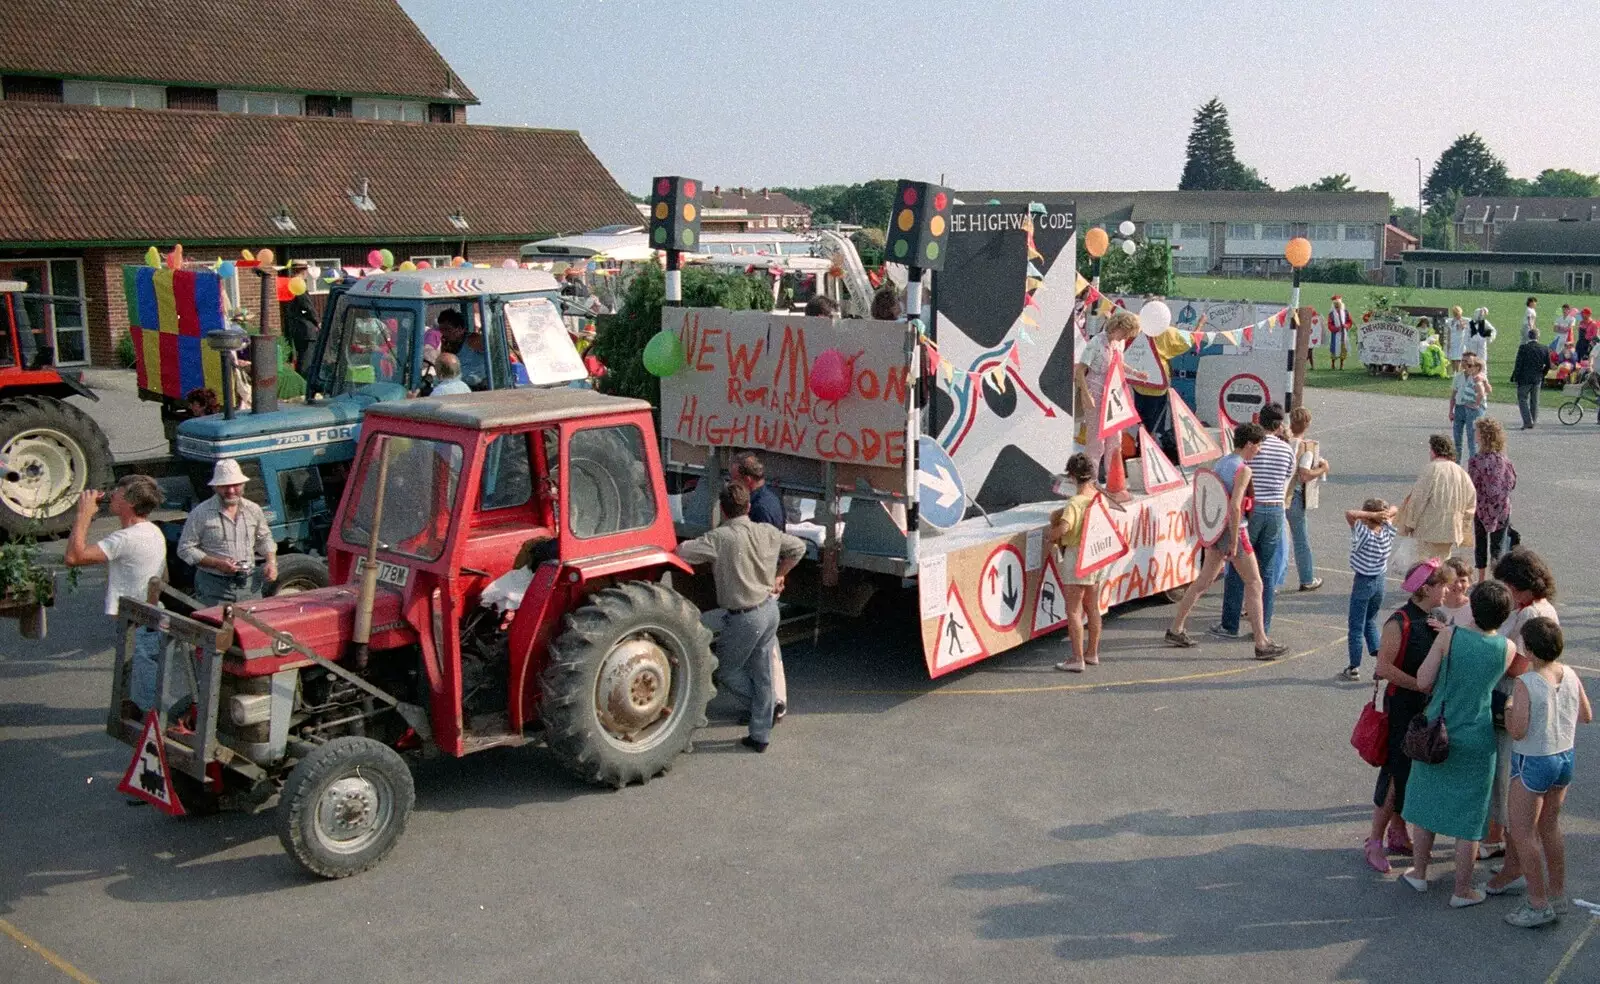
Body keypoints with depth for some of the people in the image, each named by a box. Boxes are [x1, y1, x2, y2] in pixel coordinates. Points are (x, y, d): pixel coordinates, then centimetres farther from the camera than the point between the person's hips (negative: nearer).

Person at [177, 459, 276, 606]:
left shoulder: (253, 510, 9)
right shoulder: (200, 514, -5)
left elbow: (264, 538, 23)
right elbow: (185, 549, -4)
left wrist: (271, 561, 3)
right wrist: (217, 563, -15)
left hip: (250, 586, 4)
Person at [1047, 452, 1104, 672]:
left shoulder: (1075, 502, -20)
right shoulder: (1100, 496, 3)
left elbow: (1062, 528, -33)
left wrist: (1052, 537, -13)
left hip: (1077, 556, -8)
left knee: (1073, 610, 0)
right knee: (1092, 608, 17)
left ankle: (1077, 659, 1)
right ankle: (1092, 653, 28)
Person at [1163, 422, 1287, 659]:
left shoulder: (1220, 464, 10)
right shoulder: (1243, 470, -15)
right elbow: (1235, 506, -24)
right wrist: (1234, 542, -19)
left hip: (1216, 529, 8)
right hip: (1233, 530, -8)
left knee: (1203, 581, 16)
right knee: (1254, 585, 1)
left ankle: (1175, 630, 20)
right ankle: (1262, 644, 4)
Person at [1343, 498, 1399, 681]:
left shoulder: (1364, 534, -21)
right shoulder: (1387, 532, -4)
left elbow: (1349, 513, -31)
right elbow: (1394, 510, 10)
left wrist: (1372, 515, -27)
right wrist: (1384, 514, -10)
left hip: (1363, 582, -6)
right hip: (1379, 581, 6)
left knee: (1356, 626, 4)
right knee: (1370, 621, 23)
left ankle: (1354, 668, 8)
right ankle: (1379, 655, 9)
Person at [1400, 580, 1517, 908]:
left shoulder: (1449, 636, -15)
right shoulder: (1508, 650, -10)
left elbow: (1423, 681, -11)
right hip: (1476, 742, 0)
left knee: (1425, 803, 19)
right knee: (1469, 817, 10)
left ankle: (1419, 872, 32)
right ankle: (1462, 891, 20)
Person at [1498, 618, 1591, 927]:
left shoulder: (1526, 683, -23)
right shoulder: (1571, 676, -3)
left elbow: (1517, 731, -23)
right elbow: (1586, 716, 9)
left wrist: (1507, 707, -6)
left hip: (1533, 762, -7)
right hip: (1565, 758, 7)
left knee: (1522, 833, 5)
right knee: (1550, 826, 22)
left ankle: (1538, 905, 8)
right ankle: (1558, 895, 32)